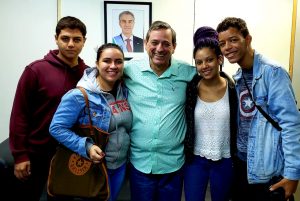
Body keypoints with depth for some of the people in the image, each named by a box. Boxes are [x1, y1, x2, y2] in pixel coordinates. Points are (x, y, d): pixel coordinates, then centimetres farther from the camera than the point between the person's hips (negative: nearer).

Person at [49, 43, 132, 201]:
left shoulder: (125, 91, -2)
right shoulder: (79, 96, -21)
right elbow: (57, 128, -20)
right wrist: (86, 147, -28)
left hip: (121, 164, 6)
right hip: (94, 167, -6)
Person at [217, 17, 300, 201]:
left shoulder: (272, 71, -16)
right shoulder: (237, 77, 5)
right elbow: (240, 121, 9)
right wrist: (235, 153, 5)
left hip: (266, 168, -6)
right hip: (241, 161, 6)